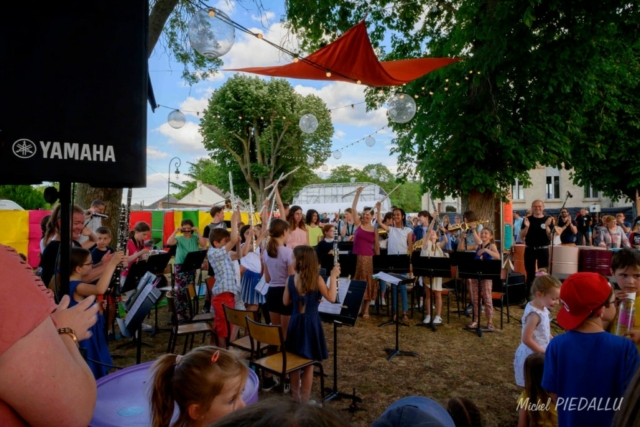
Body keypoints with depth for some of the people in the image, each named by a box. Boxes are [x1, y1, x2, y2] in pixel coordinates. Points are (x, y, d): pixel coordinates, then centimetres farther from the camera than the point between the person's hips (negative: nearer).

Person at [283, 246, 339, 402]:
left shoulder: (291, 279, -4)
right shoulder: (317, 279, -13)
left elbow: (286, 302, 5)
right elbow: (331, 298, -15)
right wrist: (334, 276, -12)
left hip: (295, 323, 3)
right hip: (310, 324, -3)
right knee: (308, 364, 9)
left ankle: (295, 398, 30)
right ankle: (304, 400, 17)